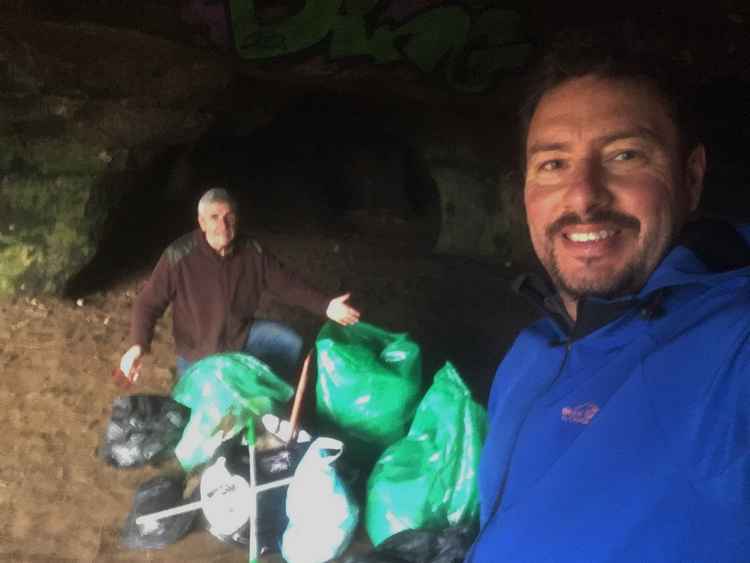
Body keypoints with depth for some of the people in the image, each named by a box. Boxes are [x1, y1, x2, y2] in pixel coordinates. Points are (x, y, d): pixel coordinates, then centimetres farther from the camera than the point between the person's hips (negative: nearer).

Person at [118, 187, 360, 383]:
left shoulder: (253, 252, -12)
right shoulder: (179, 256, -24)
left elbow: (287, 284, -4)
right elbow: (149, 303, -20)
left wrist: (325, 306, -17)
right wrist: (138, 345, -36)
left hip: (244, 334, 3)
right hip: (198, 352, -3)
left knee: (290, 343, -15)